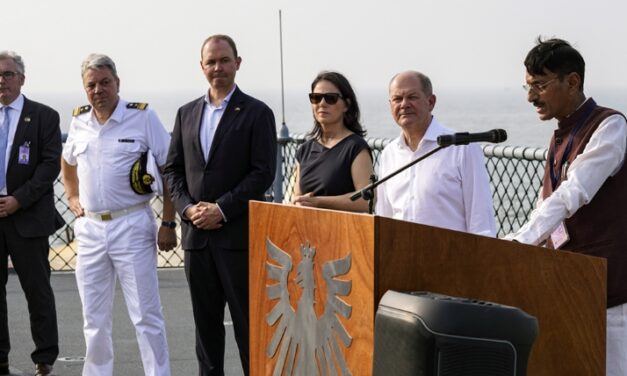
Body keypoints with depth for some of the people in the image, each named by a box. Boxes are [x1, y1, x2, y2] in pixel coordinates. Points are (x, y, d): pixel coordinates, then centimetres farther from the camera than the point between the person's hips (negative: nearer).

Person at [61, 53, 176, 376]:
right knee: (94, 319, 11)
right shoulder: (79, 122, 8)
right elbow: (68, 161, 29)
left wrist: (168, 224, -9)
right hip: (89, 228, 5)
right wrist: (72, 197, 15)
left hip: (131, 225, -5)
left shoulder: (142, 117, -6)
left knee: (146, 316, -2)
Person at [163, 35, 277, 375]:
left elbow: (263, 172, -8)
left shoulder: (256, 113, -2)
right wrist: (187, 207, -4)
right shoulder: (187, 113, 13)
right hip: (196, 233, 5)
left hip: (239, 233, -5)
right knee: (205, 320, 10)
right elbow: (173, 168, 14)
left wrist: (222, 210, -14)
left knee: (247, 319, -2)